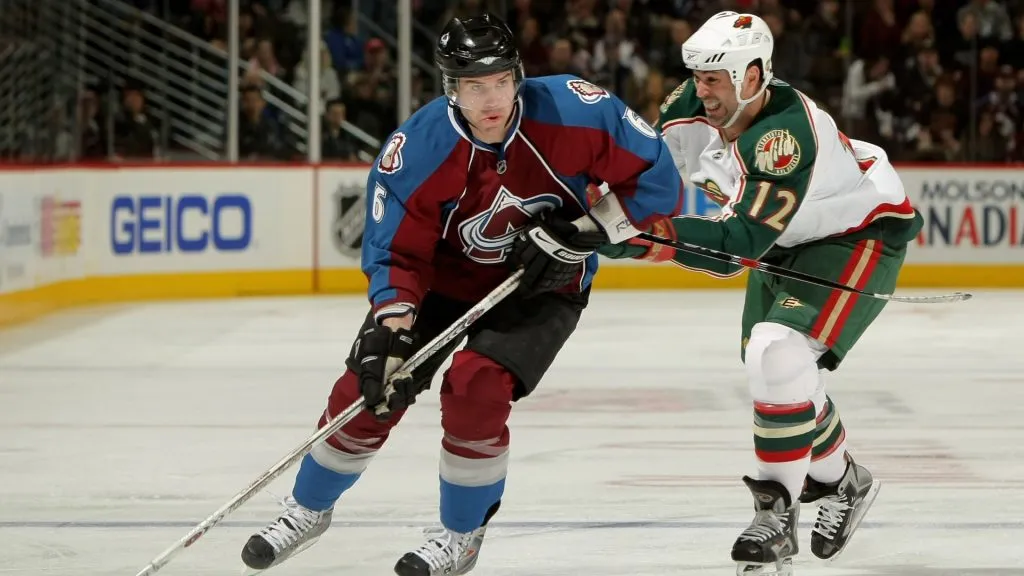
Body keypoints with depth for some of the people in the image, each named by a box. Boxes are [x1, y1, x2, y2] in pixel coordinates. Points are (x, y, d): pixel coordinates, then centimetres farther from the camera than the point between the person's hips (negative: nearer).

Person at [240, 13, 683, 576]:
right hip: (446, 277, 2)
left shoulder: (574, 112, -28)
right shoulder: (417, 150, -25)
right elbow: (395, 252, -15)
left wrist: (581, 233, -25)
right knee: (366, 390, -1)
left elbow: (658, 179, -19)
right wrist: (390, 328, -29)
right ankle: (309, 509, 28)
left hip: (543, 285, -2)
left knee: (475, 388, -23)